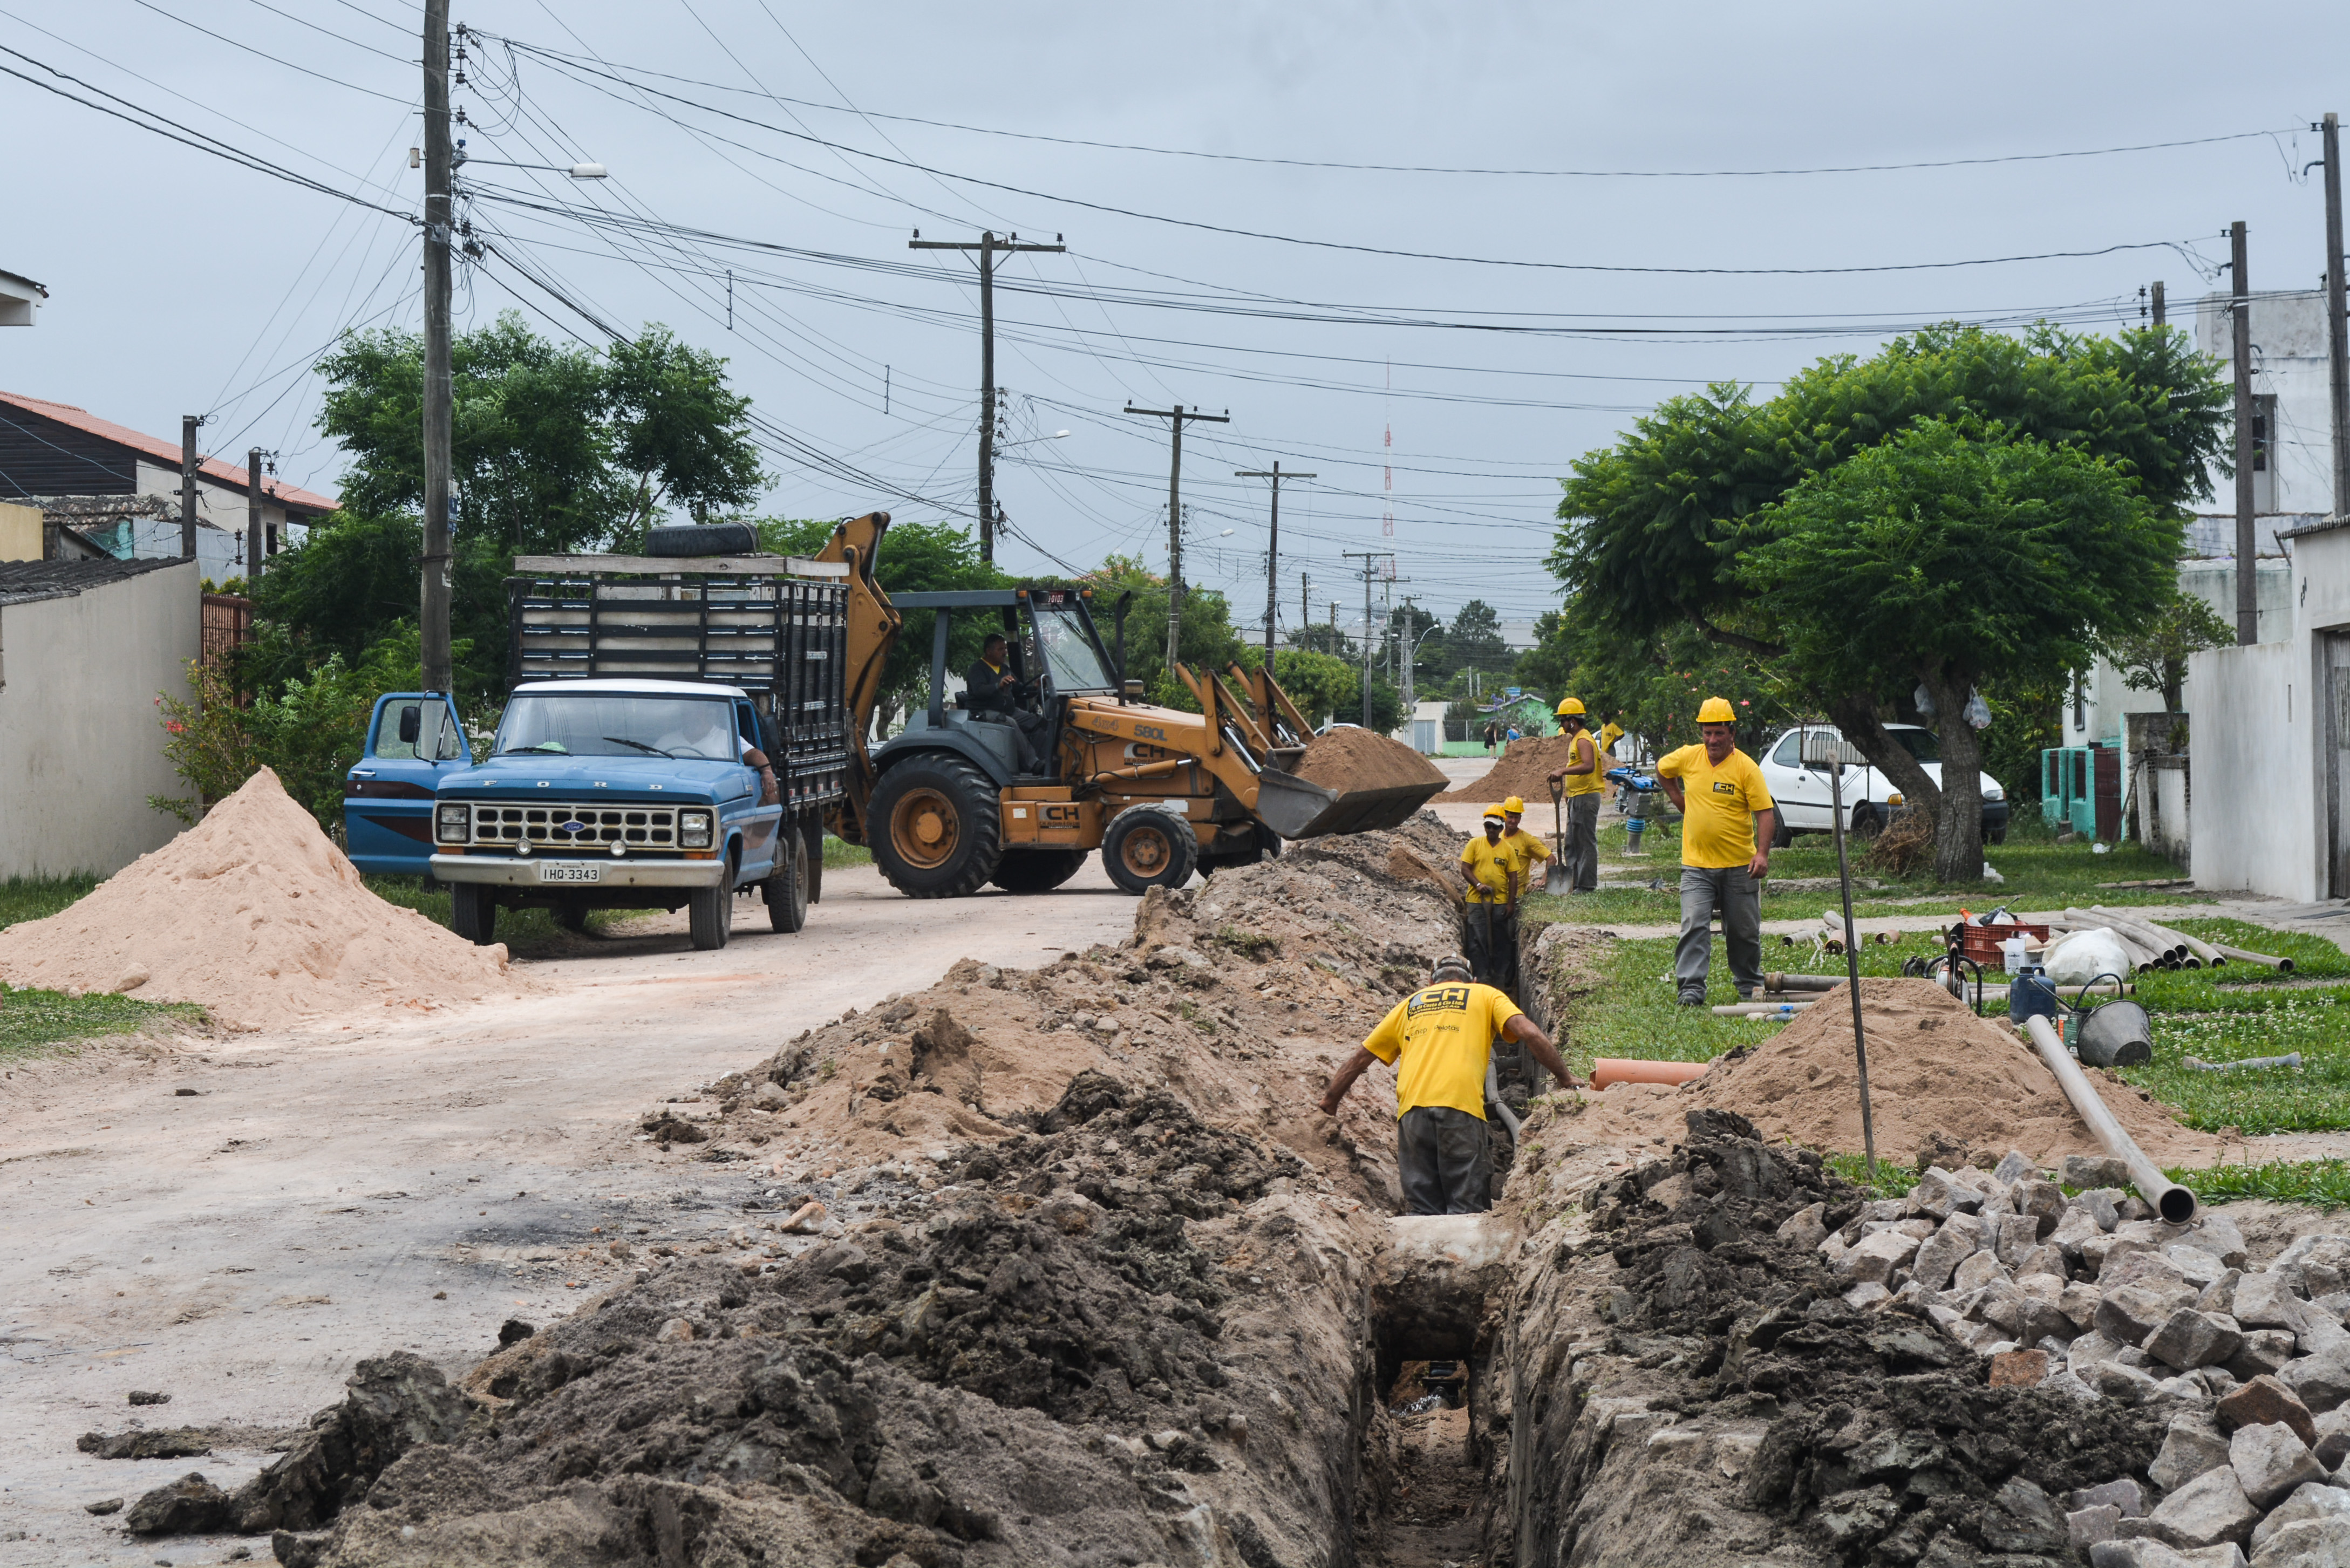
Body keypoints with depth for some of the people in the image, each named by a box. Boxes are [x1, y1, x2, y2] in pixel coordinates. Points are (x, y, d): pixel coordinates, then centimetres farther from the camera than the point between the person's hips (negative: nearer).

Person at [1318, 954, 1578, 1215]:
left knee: (1422, 1210, 3)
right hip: (1461, 1105, -3)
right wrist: (1567, 1080, 10)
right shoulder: (1485, 995, 21)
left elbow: (1360, 1058, 31)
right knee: (1468, 1208, -5)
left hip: (1412, 1109, 3)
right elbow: (1529, 1034, 5)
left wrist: (1329, 1103, 41)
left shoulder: (1411, 1003, 29)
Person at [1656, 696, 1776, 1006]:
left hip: (1739, 865, -1)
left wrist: (1762, 854, -22)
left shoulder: (1746, 767, -9)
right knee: (1694, 926, -10)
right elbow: (1662, 769, 23)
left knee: (1744, 931, 11)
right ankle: (1691, 988, -13)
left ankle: (1749, 984, 29)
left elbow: (1766, 812, -11)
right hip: (1697, 865, 1)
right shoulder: (1688, 757, 0)